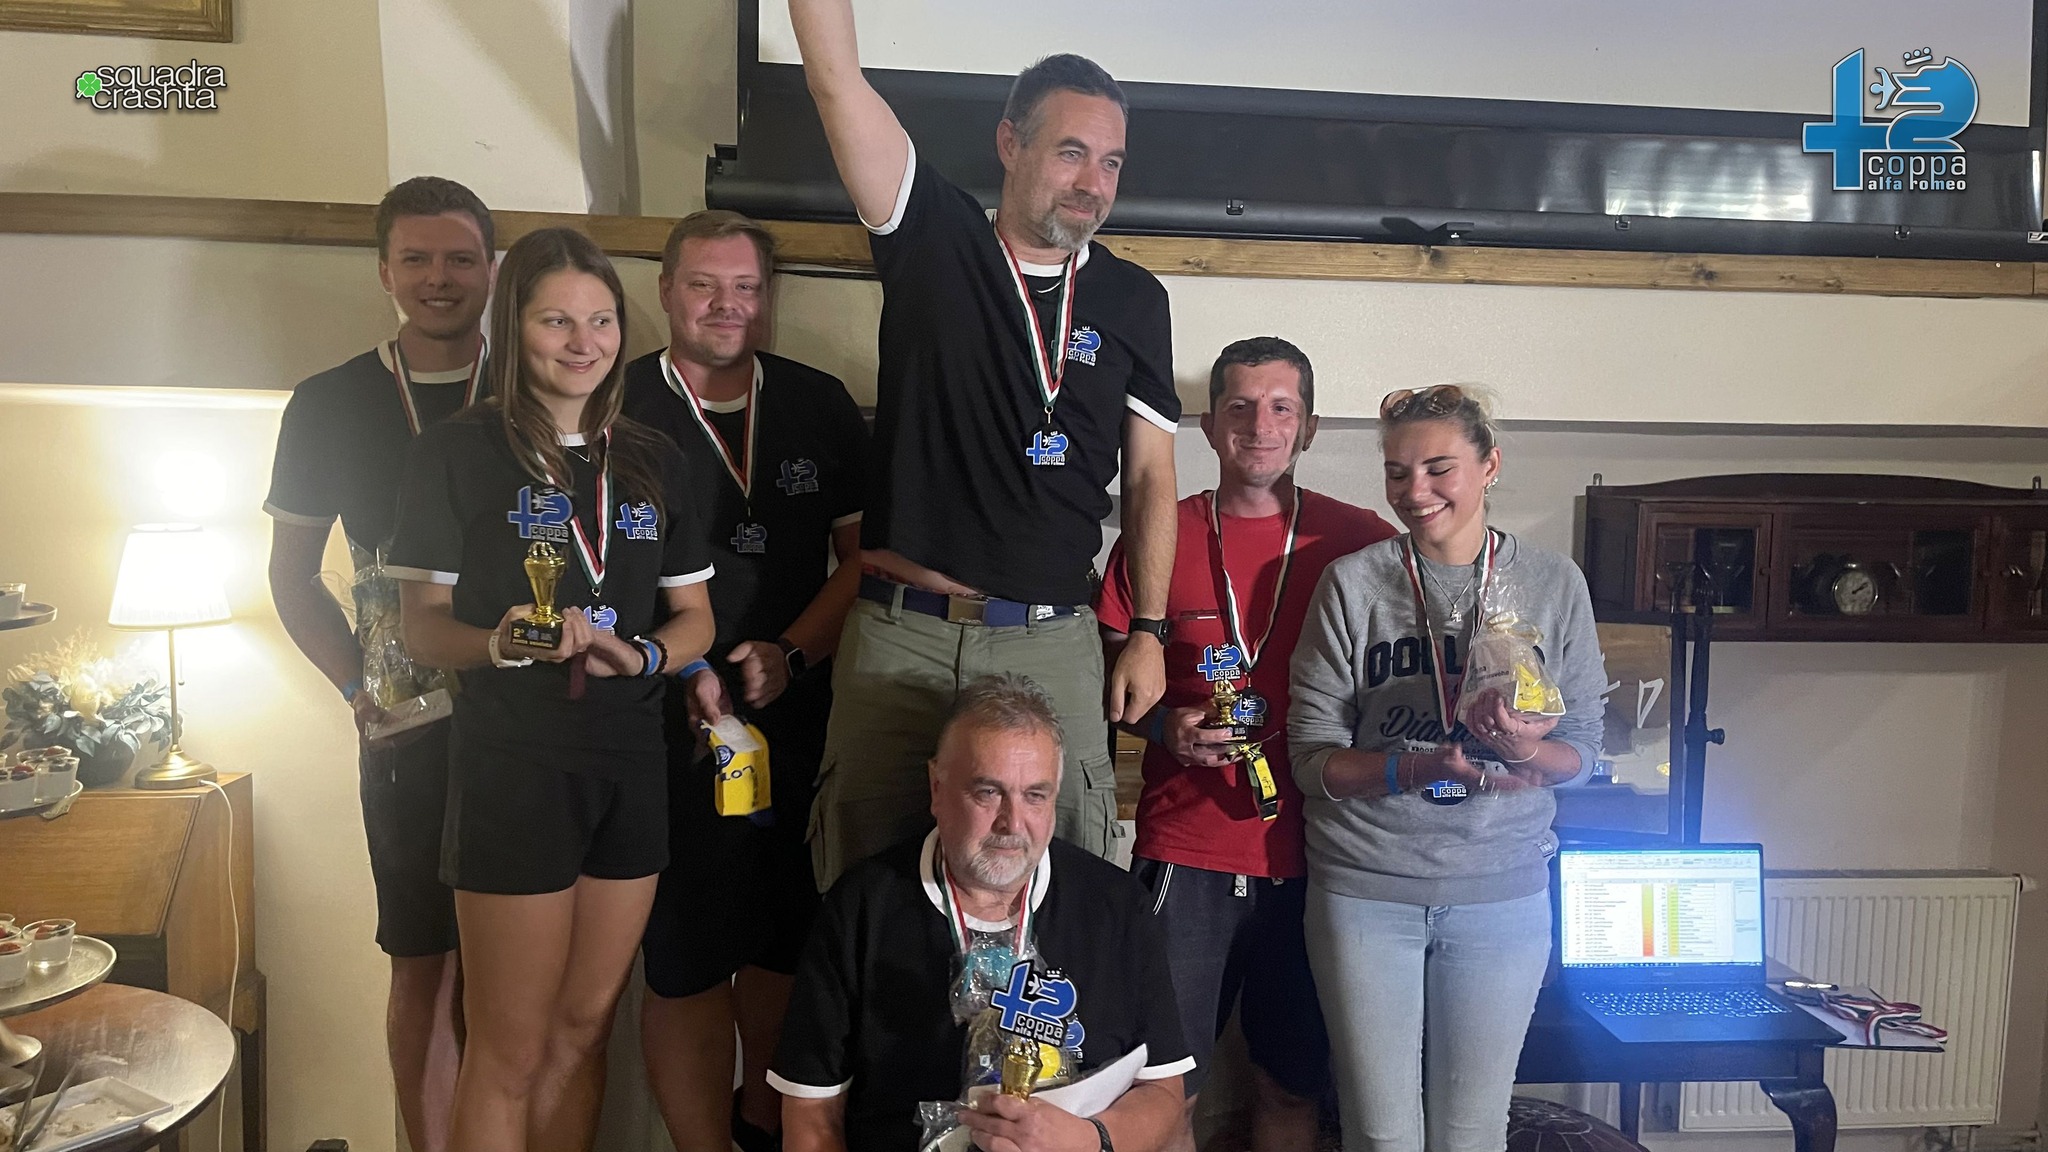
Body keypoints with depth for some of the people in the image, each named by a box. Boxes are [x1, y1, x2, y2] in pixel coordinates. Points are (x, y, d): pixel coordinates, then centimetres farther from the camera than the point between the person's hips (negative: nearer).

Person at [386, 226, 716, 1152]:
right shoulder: (455, 454, -4)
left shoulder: (653, 462, 10)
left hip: (631, 762, 5)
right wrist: (501, 642, -24)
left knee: (583, 1031, 14)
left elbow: (694, 617, 12)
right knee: (510, 1050, 2)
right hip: (512, 764, -4)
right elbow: (422, 624, -4)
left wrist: (643, 654, -8)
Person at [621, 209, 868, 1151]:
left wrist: (790, 656, -6)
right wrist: (679, 674, -13)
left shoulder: (820, 407, 8)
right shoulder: (616, 409, -1)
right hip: (668, 726, -3)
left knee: (785, 942, 13)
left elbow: (865, 554, 7)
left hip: (797, 720, 3)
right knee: (686, 958, -1)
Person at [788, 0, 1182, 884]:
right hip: (901, 633, -1)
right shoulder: (934, 242, 3)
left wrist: (1149, 631, 4)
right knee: (869, 873, 8)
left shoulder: (1133, 299, 7)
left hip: (1053, 644, 1)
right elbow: (836, 75, -6)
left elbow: (1150, 477, 10)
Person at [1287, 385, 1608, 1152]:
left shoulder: (1553, 584, 0)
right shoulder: (1352, 583, -5)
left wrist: (1523, 748, -18)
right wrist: (1421, 767, -24)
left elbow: (1582, 751, 5)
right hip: (1366, 886, -1)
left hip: (1503, 890, 2)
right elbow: (1313, 760, -6)